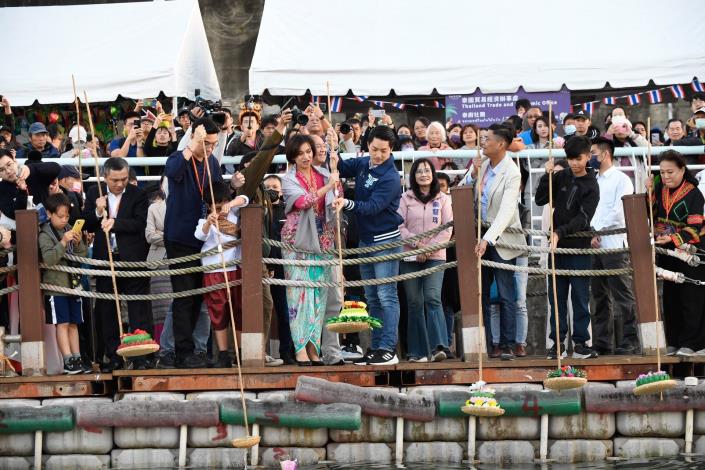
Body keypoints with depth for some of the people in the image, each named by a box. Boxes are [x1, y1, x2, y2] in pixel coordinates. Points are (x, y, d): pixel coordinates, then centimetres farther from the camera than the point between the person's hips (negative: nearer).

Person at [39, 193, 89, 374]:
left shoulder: (71, 230, 9)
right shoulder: (45, 234, -7)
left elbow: (83, 255, 10)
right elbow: (48, 259, -19)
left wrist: (79, 243, -9)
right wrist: (63, 242, -26)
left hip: (73, 283, 5)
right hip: (56, 285, -5)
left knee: (73, 323, 9)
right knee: (62, 323, -6)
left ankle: (77, 358, 12)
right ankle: (68, 361, -7)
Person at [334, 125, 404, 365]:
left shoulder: (390, 178, -16)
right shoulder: (362, 164, 7)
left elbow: (373, 206, -25)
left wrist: (347, 203, -39)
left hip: (385, 240, -8)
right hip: (365, 239, 8)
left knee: (386, 296, -9)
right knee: (372, 298, 10)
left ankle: (388, 349, -10)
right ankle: (376, 347, 15)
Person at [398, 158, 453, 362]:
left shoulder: (442, 199, 7)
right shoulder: (406, 199, 6)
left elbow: (447, 229, 2)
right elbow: (400, 226, 0)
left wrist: (430, 248, -8)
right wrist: (417, 243, -12)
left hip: (435, 256, -1)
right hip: (410, 257, 1)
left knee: (432, 298, -17)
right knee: (414, 303, 2)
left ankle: (438, 347, -23)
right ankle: (418, 351, 6)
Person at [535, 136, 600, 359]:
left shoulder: (591, 186, -3)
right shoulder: (561, 177, 8)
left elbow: (583, 218, -14)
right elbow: (540, 200, 4)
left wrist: (560, 232, -27)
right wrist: (547, 176, -8)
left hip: (579, 247, -3)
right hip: (557, 246, 3)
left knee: (580, 296, 0)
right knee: (557, 296, 4)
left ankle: (580, 342, 6)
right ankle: (557, 341, 8)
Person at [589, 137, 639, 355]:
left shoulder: (621, 180, -1)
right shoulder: (594, 181, 19)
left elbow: (619, 212, -10)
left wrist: (598, 231, -9)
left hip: (614, 245, -7)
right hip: (595, 246, 7)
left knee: (622, 296, -8)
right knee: (601, 297, 8)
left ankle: (629, 343, -8)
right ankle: (603, 343, 12)